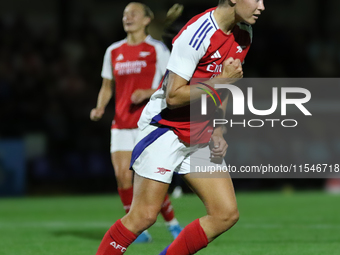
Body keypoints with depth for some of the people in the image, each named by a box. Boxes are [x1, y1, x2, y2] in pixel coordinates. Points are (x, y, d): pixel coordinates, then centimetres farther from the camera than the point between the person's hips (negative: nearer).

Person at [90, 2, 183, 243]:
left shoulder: (156, 49, -2)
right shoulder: (113, 51, 11)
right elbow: (107, 87, 19)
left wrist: (148, 93, -18)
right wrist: (100, 108, 0)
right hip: (121, 124, 4)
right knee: (122, 175, -9)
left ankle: (173, 225, 10)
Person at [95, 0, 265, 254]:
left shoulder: (244, 34, 5)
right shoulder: (197, 34, -22)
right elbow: (173, 97, -24)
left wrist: (218, 131, 9)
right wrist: (221, 80, -21)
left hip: (200, 137, 8)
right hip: (166, 129, -8)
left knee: (226, 214, -3)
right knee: (144, 216, -9)